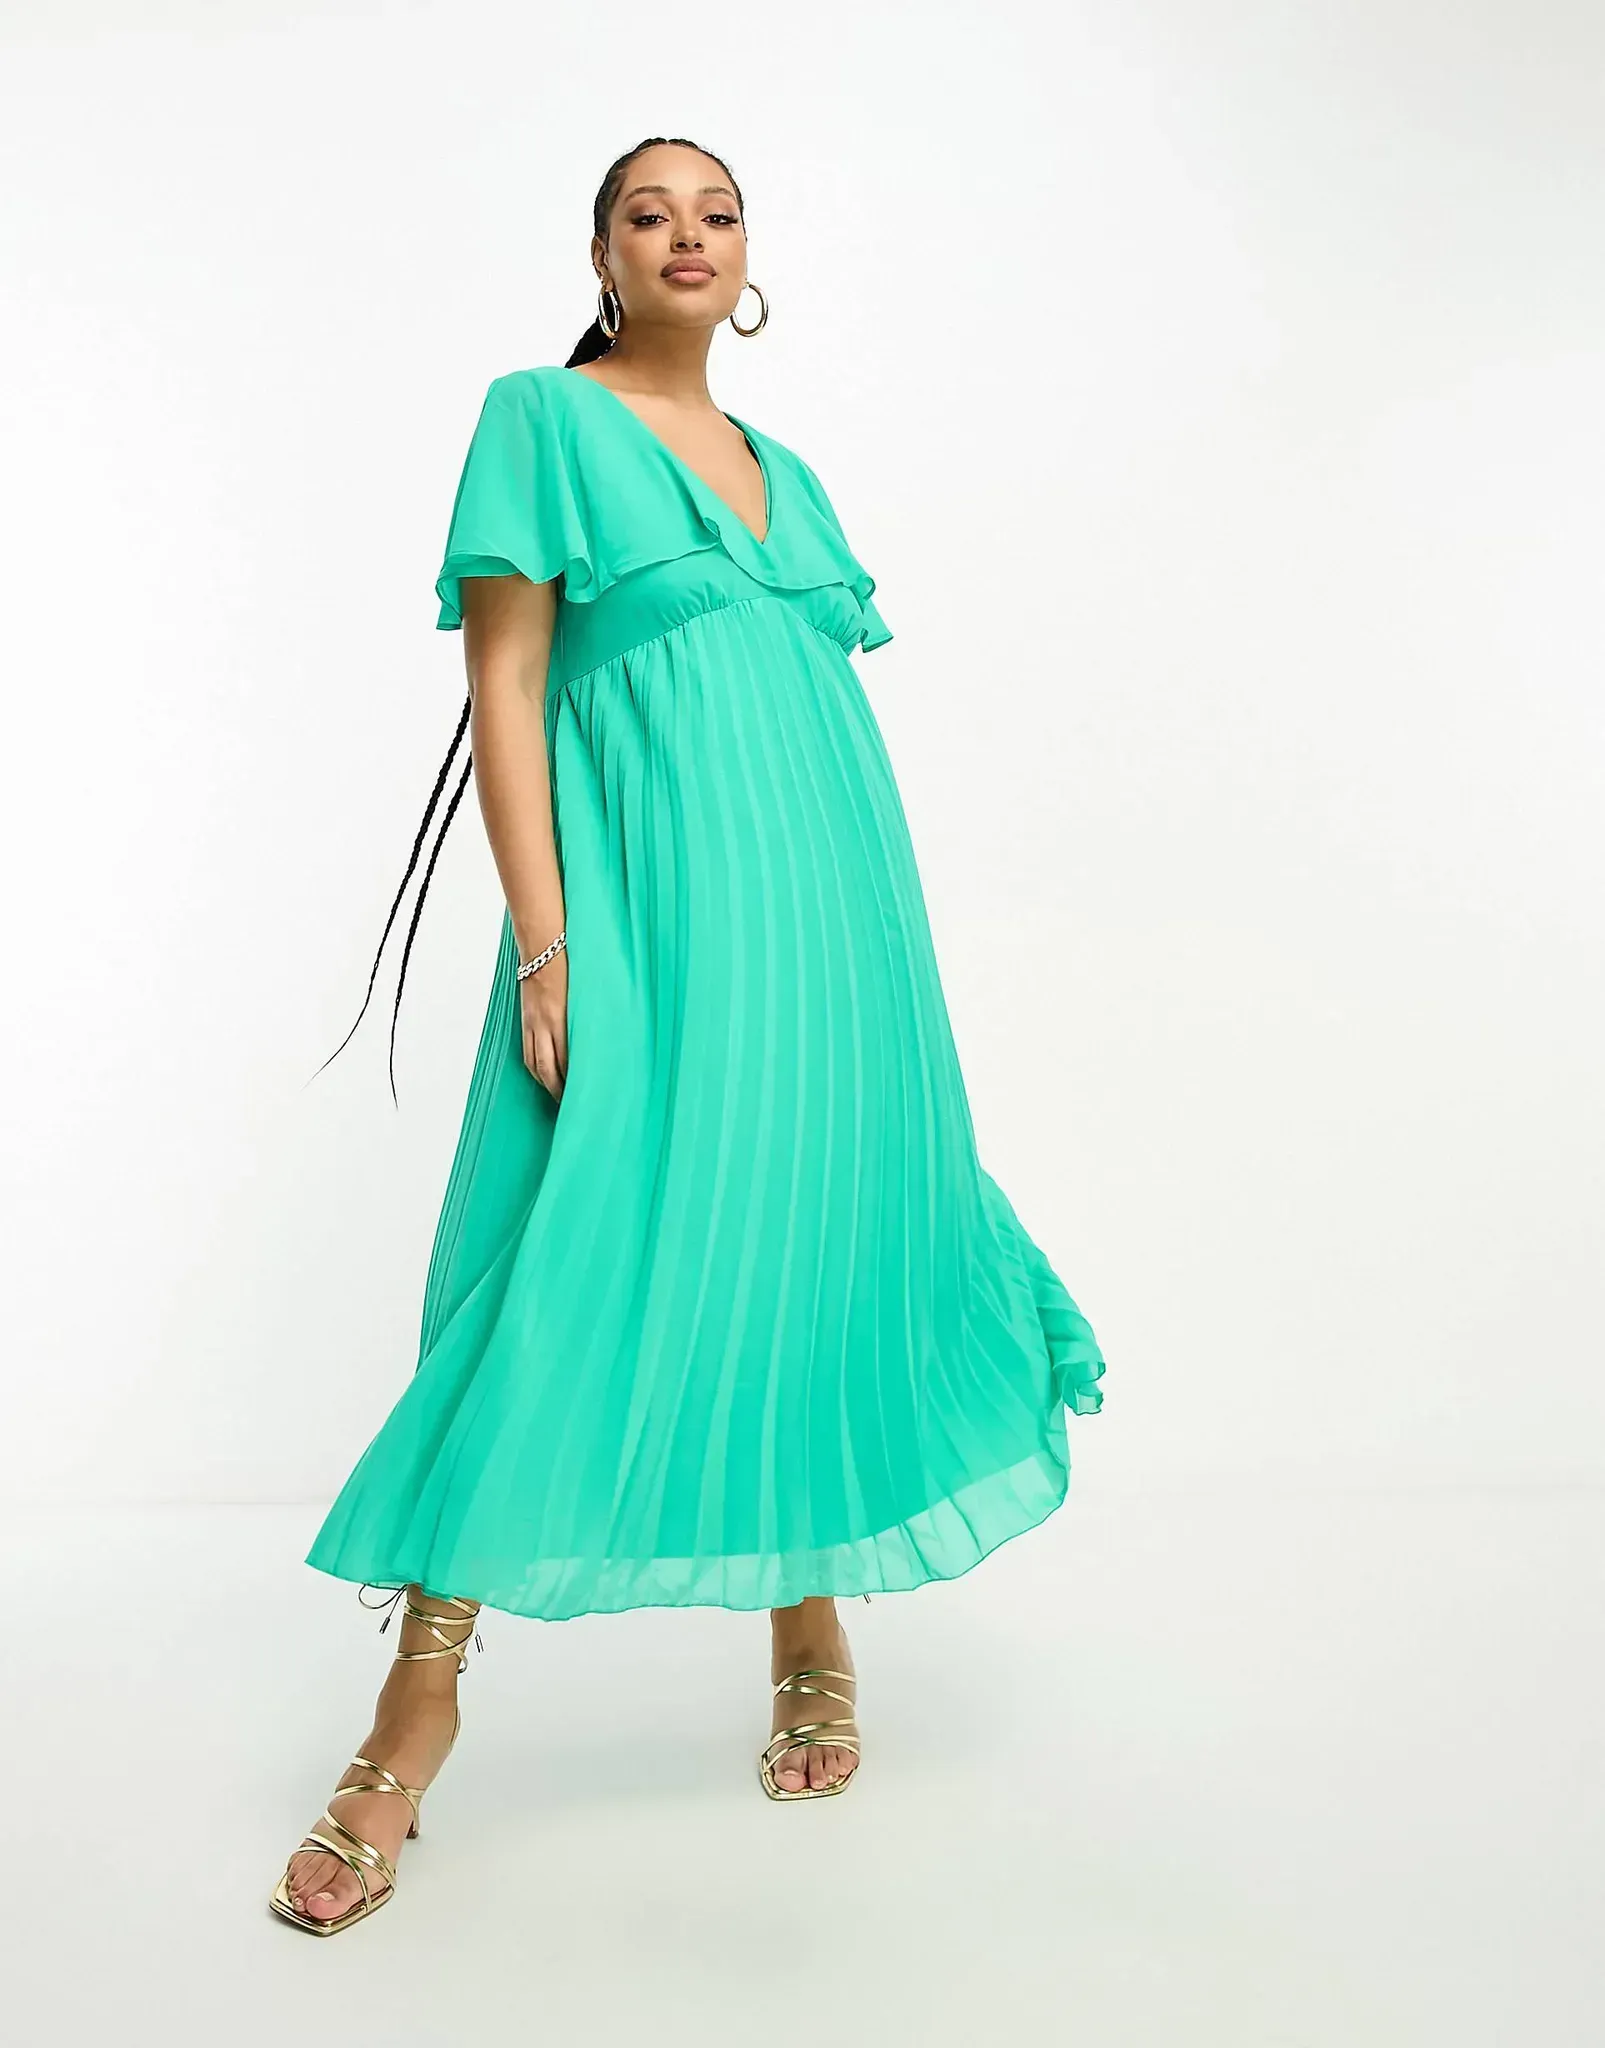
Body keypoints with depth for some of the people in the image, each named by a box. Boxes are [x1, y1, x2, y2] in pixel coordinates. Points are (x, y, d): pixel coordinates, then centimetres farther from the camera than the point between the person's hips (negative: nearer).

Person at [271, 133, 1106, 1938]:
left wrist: (875, 941, 16)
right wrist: (544, 946, -15)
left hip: (828, 908, 6)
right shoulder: (543, 418, 4)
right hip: (644, 906, -6)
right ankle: (421, 1703, 4)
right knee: (574, 1265, -8)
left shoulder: (788, 473, 20)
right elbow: (503, 685, -5)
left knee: (814, 1253, 8)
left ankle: (813, 1625, 24)